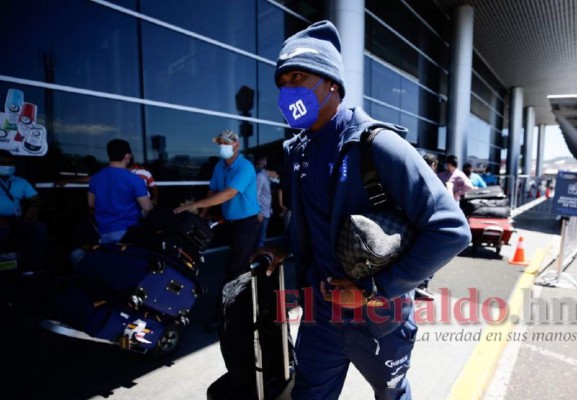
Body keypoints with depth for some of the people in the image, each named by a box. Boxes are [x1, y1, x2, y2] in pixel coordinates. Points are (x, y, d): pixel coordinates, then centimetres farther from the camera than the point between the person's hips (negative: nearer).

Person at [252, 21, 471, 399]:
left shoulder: (377, 144, -21)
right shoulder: (297, 151, 0)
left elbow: (451, 230, -23)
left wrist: (377, 287, -23)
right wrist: (286, 247, -1)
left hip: (378, 318, -4)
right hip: (320, 312, 5)